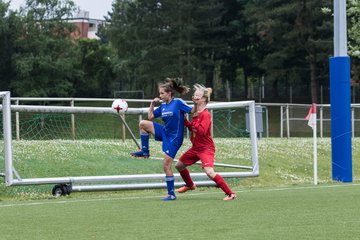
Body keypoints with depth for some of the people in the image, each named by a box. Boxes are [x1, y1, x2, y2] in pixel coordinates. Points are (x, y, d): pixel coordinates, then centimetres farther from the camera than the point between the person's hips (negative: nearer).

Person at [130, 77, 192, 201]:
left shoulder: (178, 102, -12)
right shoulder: (163, 105, 7)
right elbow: (150, 117, 14)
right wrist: (152, 104, 6)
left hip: (174, 138, -6)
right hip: (164, 132, 6)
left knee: (166, 165, -7)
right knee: (143, 123, -10)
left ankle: (171, 194, 4)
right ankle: (144, 151, 3)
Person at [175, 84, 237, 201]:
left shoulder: (205, 114, -19)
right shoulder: (196, 113, 8)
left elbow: (202, 131, -28)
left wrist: (192, 124, -19)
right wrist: (185, 120, 3)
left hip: (206, 148, -10)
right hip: (195, 148, 10)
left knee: (210, 173, -26)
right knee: (179, 165, 20)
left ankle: (230, 194, -19)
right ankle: (190, 185, 46)